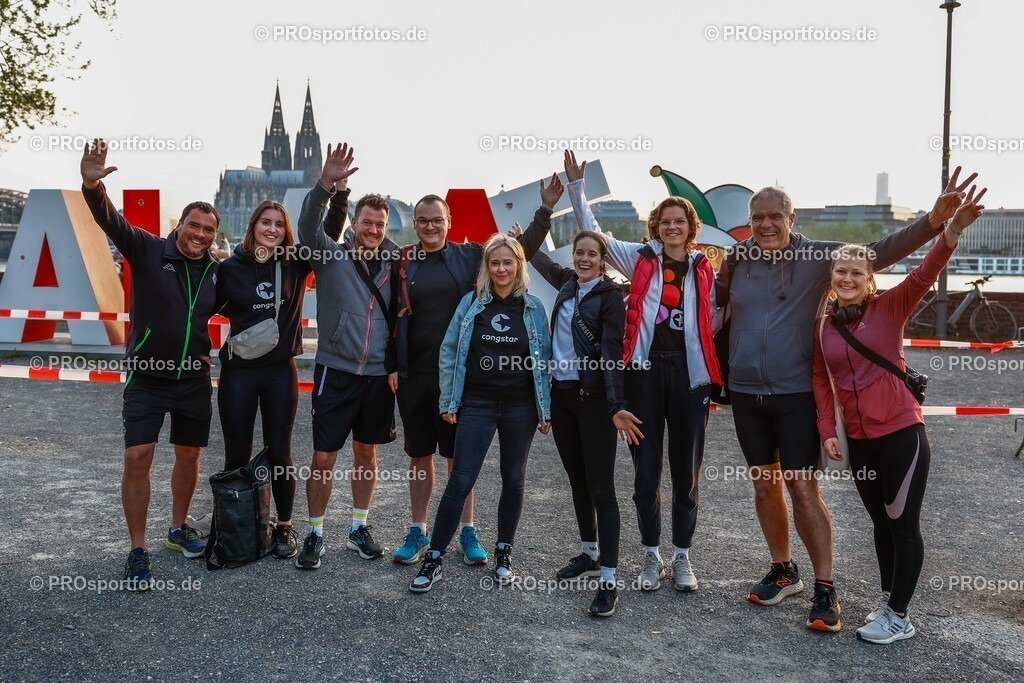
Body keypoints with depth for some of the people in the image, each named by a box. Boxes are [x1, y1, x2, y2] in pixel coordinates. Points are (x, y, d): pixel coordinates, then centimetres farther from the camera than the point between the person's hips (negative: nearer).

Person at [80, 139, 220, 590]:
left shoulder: (216, 272, 1)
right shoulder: (148, 251, -8)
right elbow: (111, 221, -23)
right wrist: (92, 186, -42)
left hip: (194, 379, 4)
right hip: (147, 378, -3)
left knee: (189, 456, 13)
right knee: (137, 458, -8)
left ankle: (179, 528, 35)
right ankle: (138, 552, 5)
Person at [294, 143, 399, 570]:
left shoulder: (391, 266, 6)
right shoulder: (332, 256, -2)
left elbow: (398, 319, 10)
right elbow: (308, 226, -21)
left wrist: (395, 365, 3)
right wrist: (326, 183, -36)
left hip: (379, 375, 3)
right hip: (336, 371, -3)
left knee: (366, 454, 14)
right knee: (324, 458, 0)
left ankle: (359, 528, 27)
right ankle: (315, 535, 15)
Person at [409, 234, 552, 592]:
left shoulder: (534, 308, 2)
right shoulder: (471, 303, 1)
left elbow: (543, 359, 4)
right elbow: (449, 353, 3)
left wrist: (545, 409, 1)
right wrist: (448, 401, 0)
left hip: (520, 406, 1)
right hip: (477, 404, -1)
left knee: (513, 480, 11)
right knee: (460, 481, -5)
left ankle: (504, 552, 27)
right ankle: (433, 560, 2)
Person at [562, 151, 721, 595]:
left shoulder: (704, 269, 8)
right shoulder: (640, 259, 5)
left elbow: (711, 324, 11)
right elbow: (592, 232, 5)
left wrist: (714, 379, 3)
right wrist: (576, 186, -2)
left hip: (689, 374, 1)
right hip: (646, 371, -1)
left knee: (687, 471, 8)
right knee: (646, 469, 5)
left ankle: (682, 558, 21)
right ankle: (651, 557, 19)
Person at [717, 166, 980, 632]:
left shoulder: (817, 257, -6)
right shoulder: (737, 261, 2)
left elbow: (878, 252, -12)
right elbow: (717, 307, 14)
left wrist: (934, 219, -24)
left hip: (795, 394, -3)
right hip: (746, 393, 4)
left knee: (803, 490, -3)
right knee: (764, 486, 13)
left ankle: (825, 589, 9)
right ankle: (782, 571, 30)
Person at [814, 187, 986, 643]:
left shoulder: (889, 308, -7)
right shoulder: (823, 327, 4)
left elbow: (924, 275, -23)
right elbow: (822, 382, 7)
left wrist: (953, 231, -39)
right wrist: (827, 430, -1)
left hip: (902, 433, -5)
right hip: (858, 440, 5)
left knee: (903, 523, 3)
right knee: (881, 523, 18)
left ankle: (899, 617, 16)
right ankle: (889, 603, 32)